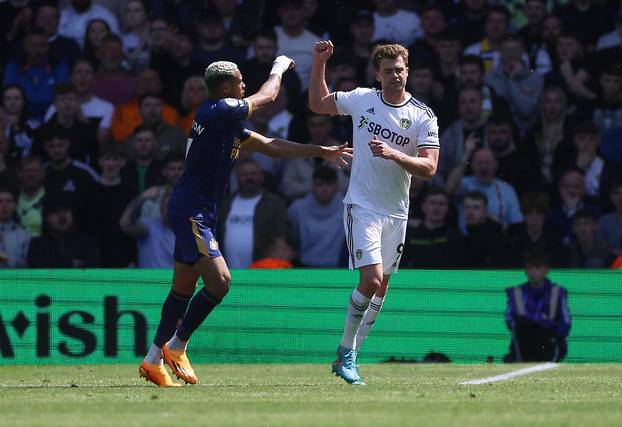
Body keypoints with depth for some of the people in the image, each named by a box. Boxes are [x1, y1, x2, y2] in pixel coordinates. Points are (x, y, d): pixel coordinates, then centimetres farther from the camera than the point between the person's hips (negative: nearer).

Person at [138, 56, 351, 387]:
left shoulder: (226, 122, 16)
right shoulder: (218, 111, -15)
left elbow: (272, 147, 22)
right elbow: (267, 95, -3)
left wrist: (321, 152, 21)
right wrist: (279, 67, 16)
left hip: (189, 212, 10)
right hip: (191, 212, -10)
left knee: (184, 288, 13)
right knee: (219, 280, -16)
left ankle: (153, 361, 18)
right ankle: (175, 346, -5)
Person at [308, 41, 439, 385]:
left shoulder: (423, 116, -5)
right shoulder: (361, 99, -1)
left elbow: (429, 168, -13)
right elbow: (318, 104, 16)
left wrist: (393, 154, -27)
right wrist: (319, 63, 6)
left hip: (396, 212, 3)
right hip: (362, 206, -3)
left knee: (380, 288, 8)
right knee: (371, 280, -18)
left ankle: (349, 356, 22)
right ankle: (346, 350, -3)